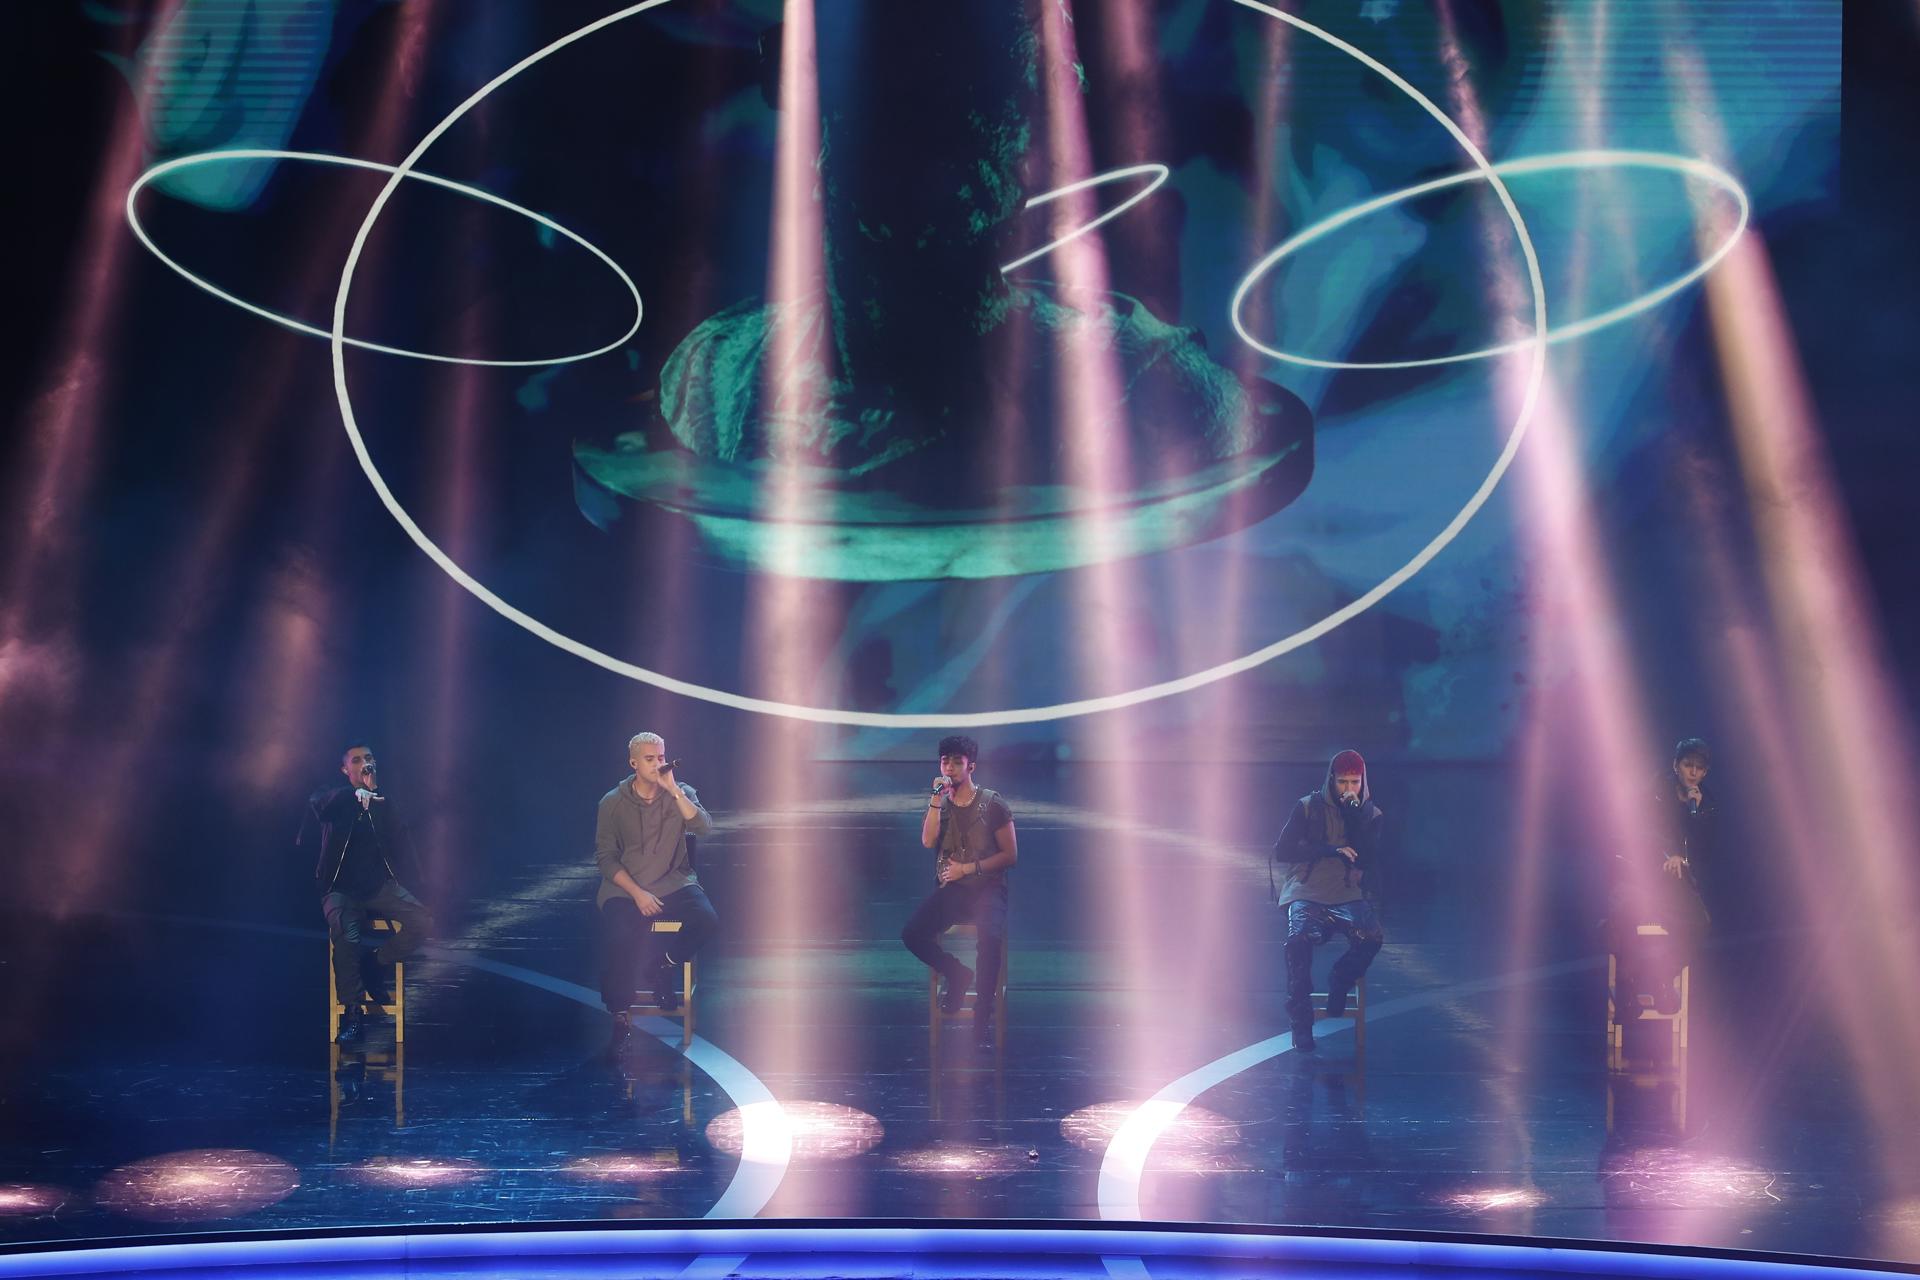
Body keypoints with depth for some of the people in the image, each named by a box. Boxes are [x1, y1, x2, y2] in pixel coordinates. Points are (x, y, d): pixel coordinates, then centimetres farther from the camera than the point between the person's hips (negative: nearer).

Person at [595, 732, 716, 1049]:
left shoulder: (680, 793, 4)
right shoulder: (612, 803, 1)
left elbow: (703, 828, -13)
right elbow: (606, 857, -1)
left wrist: (673, 789, -20)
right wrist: (636, 893, -13)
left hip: (674, 883, 1)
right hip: (625, 887, -1)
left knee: (707, 921, -28)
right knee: (618, 939, -29)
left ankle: (663, 967, 1)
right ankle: (619, 1018, -7)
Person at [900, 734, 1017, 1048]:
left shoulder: (992, 803, -1)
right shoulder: (938, 805, 10)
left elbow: (1010, 855, -3)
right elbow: (928, 841, -9)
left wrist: (967, 869, -10)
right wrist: (937, 798, -14)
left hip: (987, 887, -4)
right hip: (950, 889, 4)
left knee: (990, 937, -35)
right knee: (911, 934, -23)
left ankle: (983, 1016, -22)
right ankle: (957, 974, 4)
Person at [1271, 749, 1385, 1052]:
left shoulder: (1370, 814, 11)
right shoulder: (1307, 807, 6)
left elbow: (1366, 857, -4)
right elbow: (1282, 851, -3)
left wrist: (1354, 814, -11)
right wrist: (1330, 850, -11)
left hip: (1346, 894, 2)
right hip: (1306, 892, -2)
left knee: (1372, 936, -30)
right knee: (1300, 939, -33)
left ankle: (1338, 986, -1)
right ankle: (1300, 1018, -17)